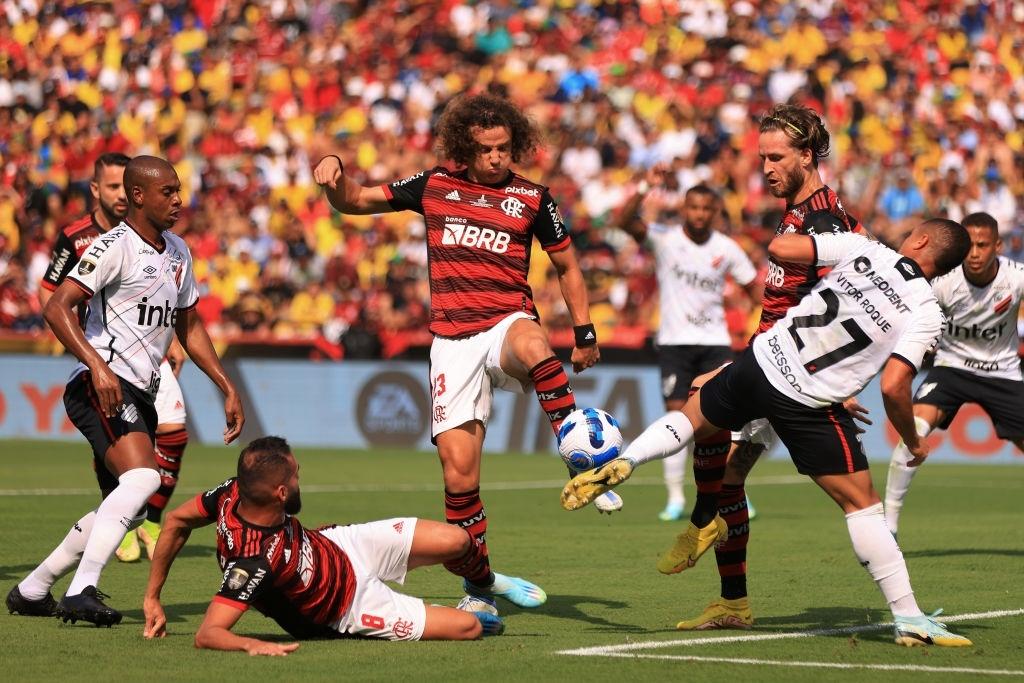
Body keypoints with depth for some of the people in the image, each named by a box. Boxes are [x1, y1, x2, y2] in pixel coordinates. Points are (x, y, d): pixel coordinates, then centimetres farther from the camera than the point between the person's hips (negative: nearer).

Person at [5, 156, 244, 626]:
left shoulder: (177, 252, 16)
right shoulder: (115, 247, -11)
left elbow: (188, 327, 27)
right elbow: (56, 308, -20)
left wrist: (227, 388, 21)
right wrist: (97, 366, -31)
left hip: (140, 394, 9)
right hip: (101, 388, -9)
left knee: (128, 509, 12)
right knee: (143, 478, -28)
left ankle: (31, 591, 23)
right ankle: (82, 592, -32)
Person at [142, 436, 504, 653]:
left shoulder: (237, 492, -25)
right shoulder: (256, 563, -44)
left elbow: (176, 521, -10)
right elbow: (207, 633, -46)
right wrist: (252, 644, -64)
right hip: (345, 609, -6)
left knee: (458, 541, -1)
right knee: (469, 628, -8)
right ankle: (481, 614, 33)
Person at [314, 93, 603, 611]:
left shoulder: (531, 198, 6)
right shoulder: (433, 186, 9)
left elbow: (567, 266, 16)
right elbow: (353, 201, 14)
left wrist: (585, 334, 11)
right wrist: (335, 174, -8)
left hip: (509, 323, -1)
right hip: (453, 338, 2)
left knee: (533, 347, -42)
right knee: (458, 469, -6)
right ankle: (479, 578, 12)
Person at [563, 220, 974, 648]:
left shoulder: (862, 248, 3)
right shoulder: (926, 315, -4)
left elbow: (779, 247, 1)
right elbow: (893, 387, -13)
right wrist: (913, 443, 5)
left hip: (762, 361, 3)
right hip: (808, 405, -3)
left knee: (692, 416, 29)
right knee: (861, 503, 7)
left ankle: (622, 463, 5)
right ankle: (908, 619, 4)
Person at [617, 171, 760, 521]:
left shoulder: (727, 248, 2)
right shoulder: (665, 238, -5)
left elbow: (752, 285, 13)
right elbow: (625, 221, -21)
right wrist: (645, 187, -34)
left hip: (715, 341, 1)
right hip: (674, 342, -1)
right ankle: (675, 499, 1)